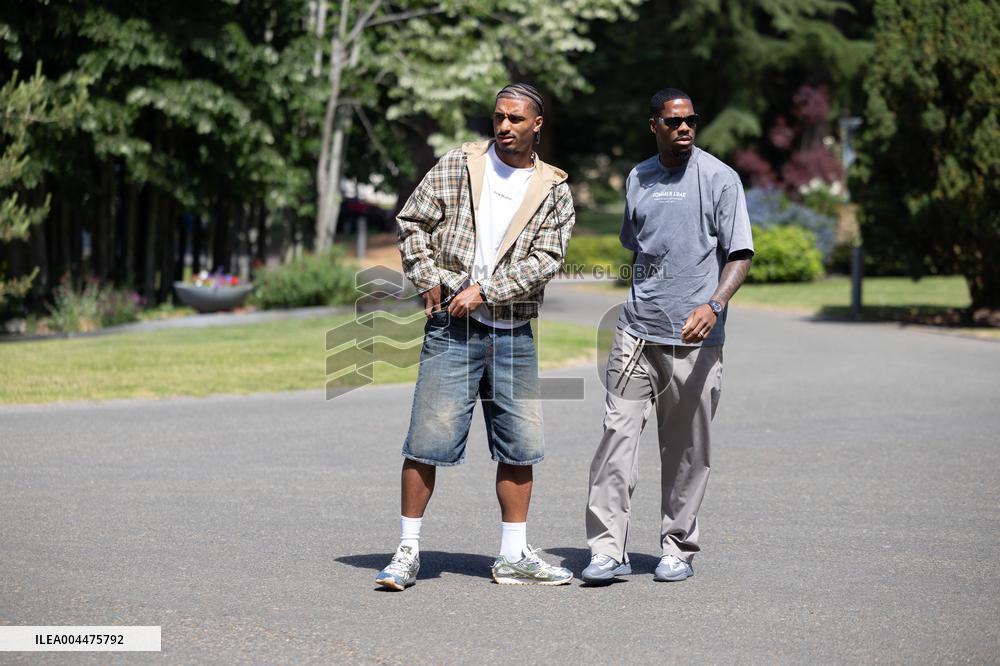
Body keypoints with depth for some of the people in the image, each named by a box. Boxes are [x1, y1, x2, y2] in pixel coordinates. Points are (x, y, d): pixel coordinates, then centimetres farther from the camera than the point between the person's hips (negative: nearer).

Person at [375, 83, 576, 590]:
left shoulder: (553, 191, 6)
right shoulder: (456, 166, 5)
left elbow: (545, 259, -4)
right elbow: (412, 223, 7)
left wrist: (483, 290, -12)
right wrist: (428, 279, -5)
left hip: (515, 333, 2)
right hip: (452, 326, -2)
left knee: (520, 444, 6)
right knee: (428, 438, -5)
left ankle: (514, 556, 17)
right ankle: (407, 552, 4)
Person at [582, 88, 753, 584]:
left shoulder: (720, 179, -1)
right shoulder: (638, 179, 13)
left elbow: (740, 255, -6)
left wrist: (713, 305, -23)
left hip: (696, 338, -3)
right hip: (638, 333, 3)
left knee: (686, 449, 4)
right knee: (618, 433, -7)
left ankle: (677, 548, 17)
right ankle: (608, 549, -6)